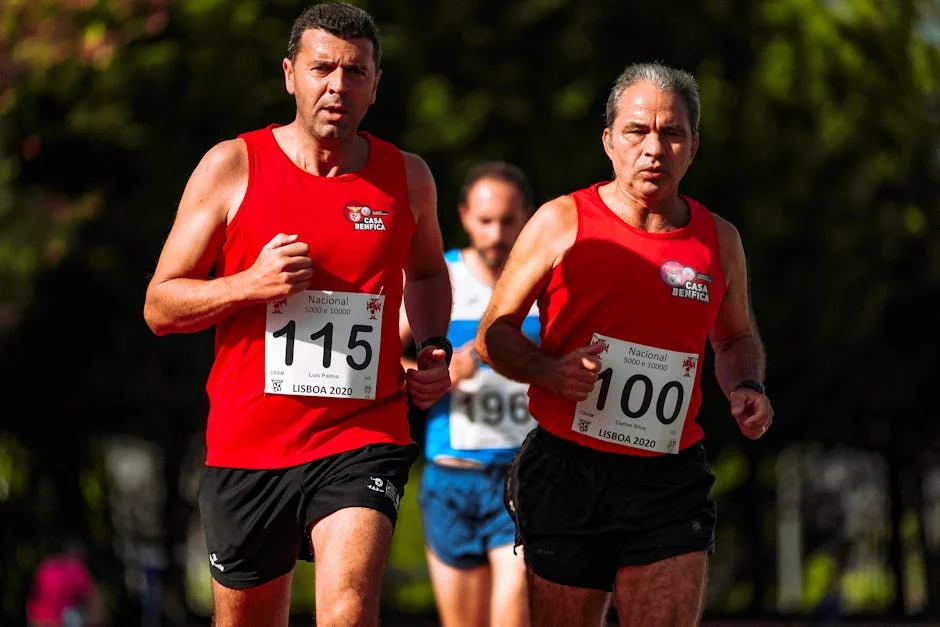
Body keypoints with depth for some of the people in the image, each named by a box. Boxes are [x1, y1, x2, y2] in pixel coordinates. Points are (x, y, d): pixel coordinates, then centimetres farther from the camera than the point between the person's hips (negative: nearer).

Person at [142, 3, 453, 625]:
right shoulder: (232, 166, -1)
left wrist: (435, 349, 9)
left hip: (364, 440, 0)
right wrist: (250, 284, -17)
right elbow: (160, 306, 1)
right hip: (248, 444, 1)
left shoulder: (407, 178, 6)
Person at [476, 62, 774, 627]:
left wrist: (747, 387, 5)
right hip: (566, 472, -1)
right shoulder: (562, 223, 0)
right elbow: (495, 332, 5)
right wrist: (549, 370, -14)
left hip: (671, 484, 2)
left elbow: (737, 337, 27)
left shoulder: (718, 240, 9)